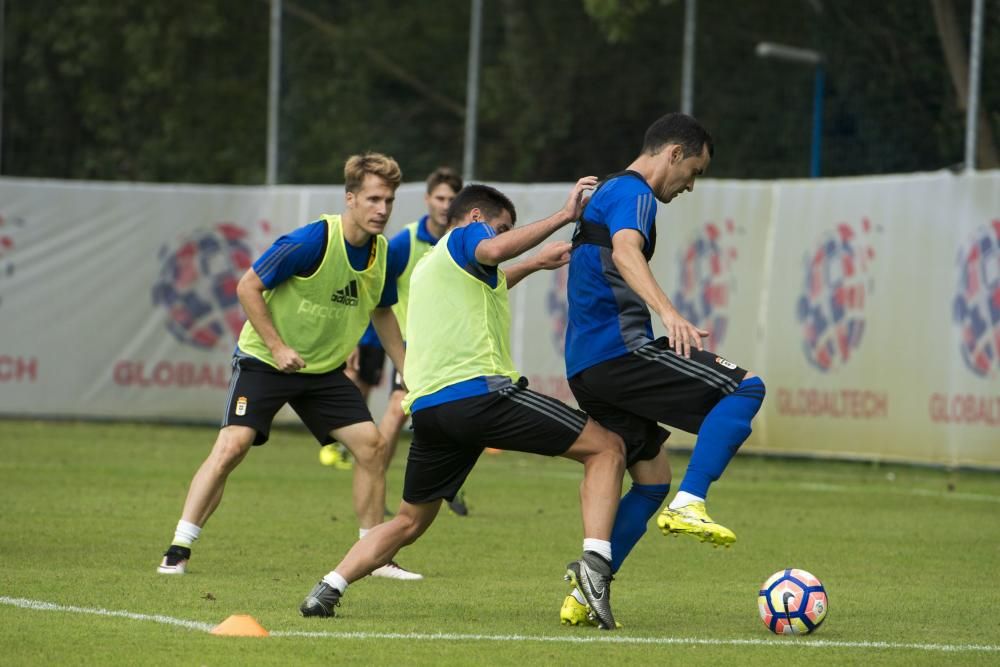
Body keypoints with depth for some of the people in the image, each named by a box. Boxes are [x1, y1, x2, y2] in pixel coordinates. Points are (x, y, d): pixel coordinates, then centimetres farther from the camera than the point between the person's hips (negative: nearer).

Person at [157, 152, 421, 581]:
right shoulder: (311, 241, -24)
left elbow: (382, 312, 16)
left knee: (372, 446, -3)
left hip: (324, 369, 6)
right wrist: (277, 347, -23)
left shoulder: (382, 253, -3)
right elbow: (248, 287, -19)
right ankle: (178, 551, -14)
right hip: (264, 361, -6)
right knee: (232, 446, -19)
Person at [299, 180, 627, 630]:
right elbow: (493, 250, -18)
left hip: (426, 405, 8)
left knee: (409, 522, 23)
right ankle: (595, 562, -19)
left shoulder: (428, 267, 33)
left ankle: (327, 590, 8)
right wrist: (563, 216, -14)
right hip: (478, 392, -8)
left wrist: (534, 264, 57)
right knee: (606, 448, -2)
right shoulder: (464, 237, 8)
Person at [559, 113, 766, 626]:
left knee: (652, 481, 15)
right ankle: (688, 504, -25)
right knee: (745, 388, -13)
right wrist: (669, 313, -43)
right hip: (619, 349, -10)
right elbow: (626, 252, -28)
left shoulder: (607, 192, 26)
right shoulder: (634, 193, -7)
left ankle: (585, 594, 8)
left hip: (587, 368, 10)